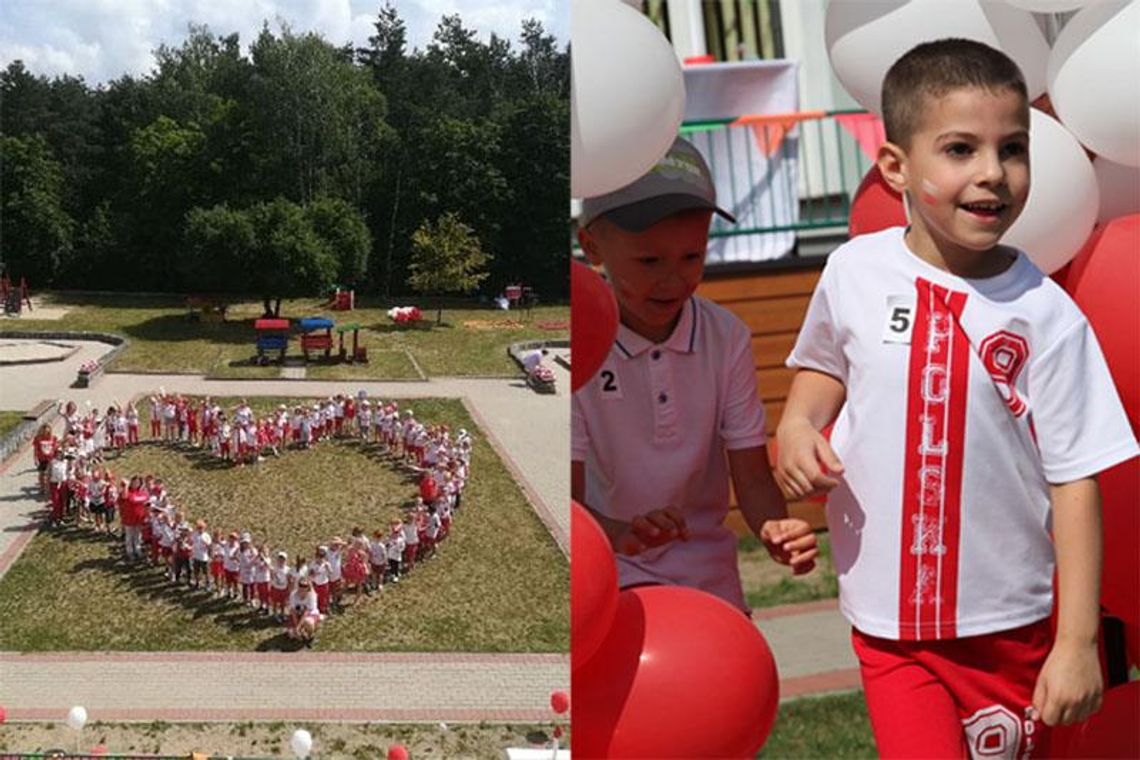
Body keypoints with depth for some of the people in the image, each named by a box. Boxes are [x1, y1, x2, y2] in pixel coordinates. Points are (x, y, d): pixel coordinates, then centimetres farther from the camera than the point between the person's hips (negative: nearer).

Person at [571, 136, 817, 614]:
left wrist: (775, 529, -29)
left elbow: (752, 476, -6)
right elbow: (569, 495, -18)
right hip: (610, 575, -3)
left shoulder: (726, 337, -6)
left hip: (708, 570, 4)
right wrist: (622, 535, -40)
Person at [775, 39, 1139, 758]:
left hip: (1009, 626, 0)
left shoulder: (1047, 315, -13)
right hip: (888, 618, 1)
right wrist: (797, 424, -7)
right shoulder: (854, 271, -7)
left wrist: (1079, 640, -10)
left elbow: (1075, 483, -9)